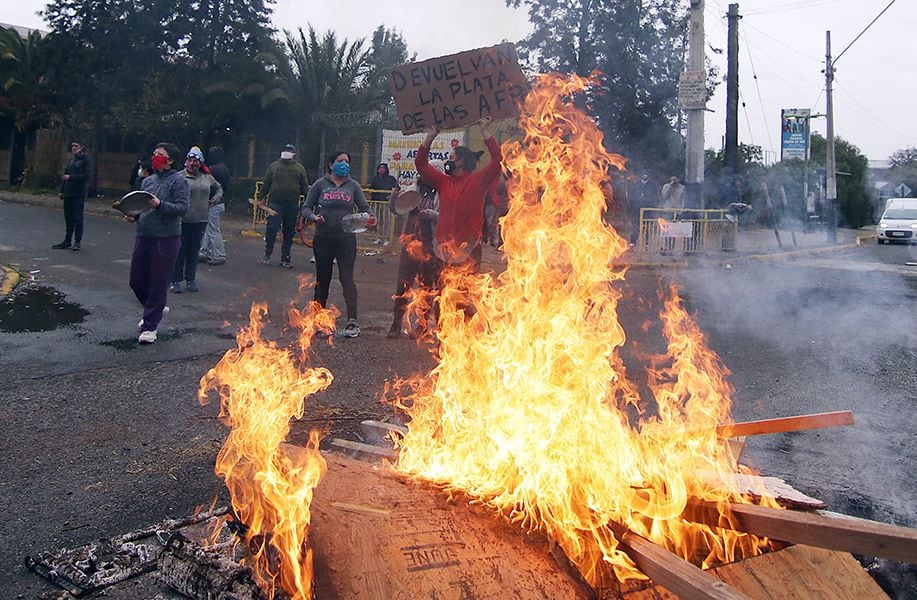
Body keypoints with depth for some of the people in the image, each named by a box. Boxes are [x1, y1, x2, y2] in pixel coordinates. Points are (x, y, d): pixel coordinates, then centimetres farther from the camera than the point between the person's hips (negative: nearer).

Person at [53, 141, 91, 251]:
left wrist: (70, 177, -15)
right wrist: (62, 190, 15)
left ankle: (77, 242, 3)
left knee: (77, 218, -3)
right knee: (68, 218, 9)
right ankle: (67, 241, 15)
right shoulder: (71, 159, 16)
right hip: (68, 192, 6)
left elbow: (86, 176, -11)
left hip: (78, 193, -6)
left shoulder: (85, 159, -3)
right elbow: (65, 174, 18)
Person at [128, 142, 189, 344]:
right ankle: (156, 309, 38)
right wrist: (134, 215, 3)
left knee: (159, 283, 0)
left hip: (166, 239, -7)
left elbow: (182, 208, -15)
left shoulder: (178, 180, -5)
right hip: (143, 236, 7)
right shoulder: (148, 181, 15)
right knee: (137, 281, 13)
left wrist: (160, 205, -26)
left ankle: (149, 326, 11)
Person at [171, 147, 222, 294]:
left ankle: (191, 279, 22)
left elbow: (218, 188, 28)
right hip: (182, 220, -4)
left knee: (194, 251, 12)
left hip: (200, 221, 4)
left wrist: (215, 199, 12)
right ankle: (176, 281, 10)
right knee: (180, 251, 2)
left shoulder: (207, 178, 10)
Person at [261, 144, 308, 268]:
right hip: (275, 203, -1)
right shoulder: (274, 166, 8)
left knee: (289, 233, 6)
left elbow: (304, 187, 10)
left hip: (292, 205, 1)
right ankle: (267, 255, 5)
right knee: (272, 228, -9)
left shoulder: (300, 168, 10)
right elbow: (266, 184, 10)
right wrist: (261, 198, 7)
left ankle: (285, 258, 15)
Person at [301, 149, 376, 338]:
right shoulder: (320, 185, 3)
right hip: (323, 238, 1)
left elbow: (364, 206, 3)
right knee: (322, 278, 11)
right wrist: (314, 217, -16)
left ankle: (352, 320, -10)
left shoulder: (353, 185, 6)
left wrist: (370, 217, -19)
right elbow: (306, 207, 5)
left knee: (347, 277, -9)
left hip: (346, 238, -1)